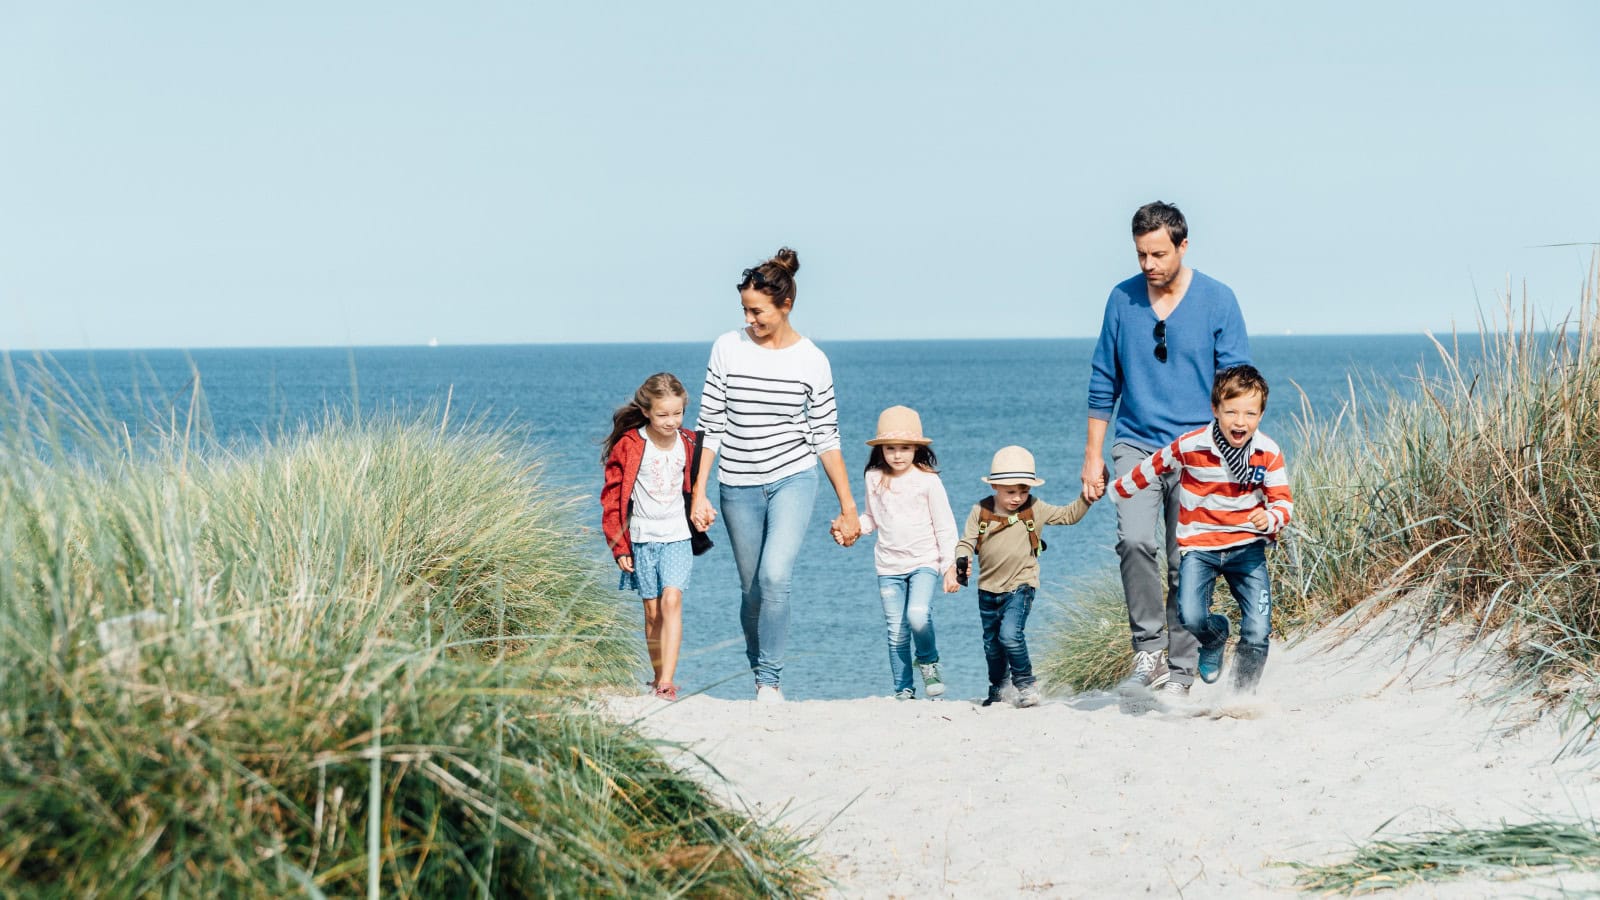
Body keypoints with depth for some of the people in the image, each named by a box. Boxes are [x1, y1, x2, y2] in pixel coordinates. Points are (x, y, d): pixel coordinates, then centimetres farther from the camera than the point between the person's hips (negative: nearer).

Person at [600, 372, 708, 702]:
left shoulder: (687, 444, 2)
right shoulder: (629, 446, -8)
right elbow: (612, 497, -4)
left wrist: (699, 520, 23)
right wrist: (619, 547, -5)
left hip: (678, 538, 1)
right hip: (642, 538, -1)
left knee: (671, 601, -15)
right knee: (652, 611, 5)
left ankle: (667, 681, -21)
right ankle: (658, 678, 16)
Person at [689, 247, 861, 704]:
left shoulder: (811, 360, -4)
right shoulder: (728, 348, -2)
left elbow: (825, 437, 2)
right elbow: (710, 426, 2)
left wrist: (848, 507, 2)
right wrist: (699, 493, -1)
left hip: (793, 480, -2)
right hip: (739, 487, 2)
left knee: (775, 576, -21)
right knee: (752, 590, 7)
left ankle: (771, 680, -13)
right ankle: (759, 674, 25)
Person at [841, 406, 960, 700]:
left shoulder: (927, 480, -5)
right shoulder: (875, 479, 5)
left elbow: (945, 527, -2)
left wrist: (950, 566, -7)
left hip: (924, 562, -4)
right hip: (889, 566, 4)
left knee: (918, 616, -26)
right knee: (896, 632, 3)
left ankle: (929, 662, 2)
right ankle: (904, 691, 12)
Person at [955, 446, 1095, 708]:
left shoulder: (1035, 510, -4)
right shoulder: (980, 512, -4)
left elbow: (1068, 515, 3)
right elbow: (966, 542, -2)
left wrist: (1085, 499, -13)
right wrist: (962, 560, -22)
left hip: (1020, 586, -3)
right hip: (988, 589, 3)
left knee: (1010, 634, -23)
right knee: (992, 643, 16)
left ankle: (1026, 682, -3)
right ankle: (997, 689, 38)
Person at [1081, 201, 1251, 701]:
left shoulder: (1217, 300, -1)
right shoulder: (1122, 299, 5)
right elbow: (1104, 381, 12)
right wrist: (1093, 454, 10)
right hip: (1137, 444, 1)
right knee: (1134, 540, -21)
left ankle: (1180, 672, 10)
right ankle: (1148, 648, -11)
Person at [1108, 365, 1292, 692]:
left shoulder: (1268, 453, -7)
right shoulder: (1190, 447, -13)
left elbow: (1283, 501, -3)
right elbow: (1152, 468, 5)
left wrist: (1271, 518, -27)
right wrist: (1117, 491, 18)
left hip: (1247, 546, 1)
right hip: (1199, 545, -1)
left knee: (1258, 632, -10)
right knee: (1191, 617, -23)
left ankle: (1243, 695, 16)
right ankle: (1215, 638, 16)